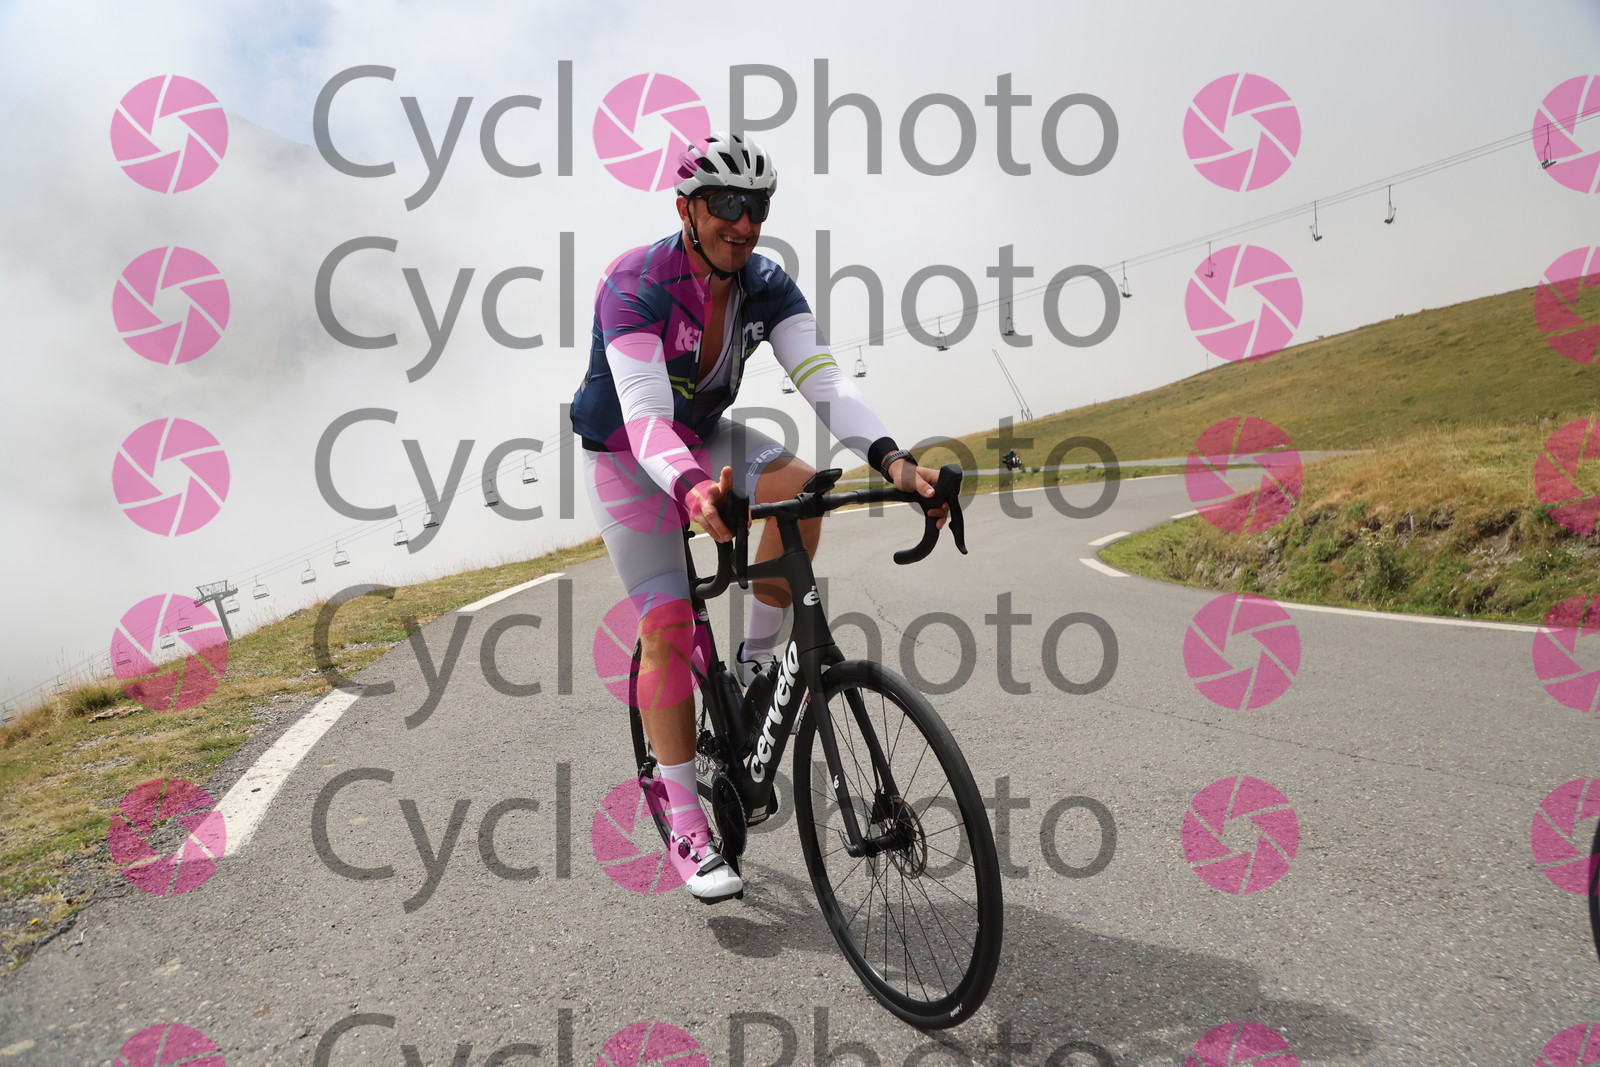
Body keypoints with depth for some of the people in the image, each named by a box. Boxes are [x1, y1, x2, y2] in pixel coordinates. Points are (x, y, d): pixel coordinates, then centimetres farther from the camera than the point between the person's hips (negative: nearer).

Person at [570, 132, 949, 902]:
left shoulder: (767, 287, -13)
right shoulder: (634, 288, -27)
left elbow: (824, 380, -25)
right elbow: (646, 417, -40)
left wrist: (890, 459, -42)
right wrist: (693, 491, -61)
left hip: (704, 439, 4)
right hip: (627, 457, -4)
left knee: (800, 485, -27)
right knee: (666, 625, -12)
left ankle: (756, 660, -6)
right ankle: (686, 829, -2)